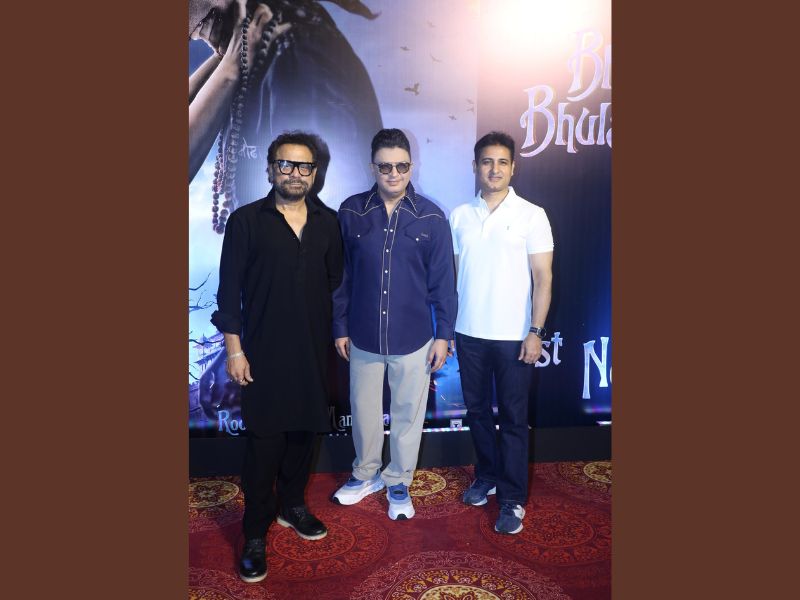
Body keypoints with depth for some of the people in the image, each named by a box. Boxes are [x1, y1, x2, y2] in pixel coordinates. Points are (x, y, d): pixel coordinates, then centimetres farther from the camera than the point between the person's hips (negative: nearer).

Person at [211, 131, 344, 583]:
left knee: (304, 431, 13)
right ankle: (256, 534, 19)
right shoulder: (246, 220, -3)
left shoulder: (328, 222, 5)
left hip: (313, 350, 3)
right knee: (264, 440, 2)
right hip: (264, 352, -3)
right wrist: (234, 349, -7)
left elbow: (336, 282, 10)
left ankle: (292, 505, 36)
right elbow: (229, 290, -3)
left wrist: (337, 332, 7)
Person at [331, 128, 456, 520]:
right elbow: (340, 276, 2)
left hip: (414, 338, -1)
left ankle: (398, 481, 36)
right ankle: (366, 474, 41)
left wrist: (443, 334, -2)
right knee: (364, 409, 17)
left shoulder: (430, 217, -6)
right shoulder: (351, 212, -3)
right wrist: (340, 327, 3)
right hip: (363, 337, 1)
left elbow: (443, 281, -2)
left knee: (408, 413, 14)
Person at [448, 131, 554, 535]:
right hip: (469, 333, 4)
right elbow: (451, 273, 8)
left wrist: (535, 332, -12)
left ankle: (513, 498, 17)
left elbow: (543, 278, -5)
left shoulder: (531, 215, -4)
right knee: (477, 409, 15)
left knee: (514, 418, 4)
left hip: (513, 336, -3)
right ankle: (487, 476, 35)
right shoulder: (460, 216, 5)